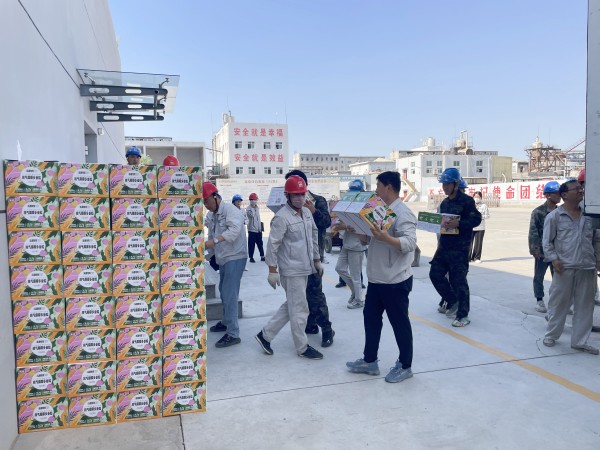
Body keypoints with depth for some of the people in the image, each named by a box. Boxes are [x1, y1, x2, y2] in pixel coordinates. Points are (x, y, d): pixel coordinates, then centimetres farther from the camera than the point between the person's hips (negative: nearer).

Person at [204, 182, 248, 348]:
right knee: (223, 292, 19)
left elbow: (234, 229, -32)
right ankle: (226, 321, 37)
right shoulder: (211, 215, 12)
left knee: (229, 295, -11)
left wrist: (215, 241, -40)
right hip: (223, 258, 9)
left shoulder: (230, 210, -15)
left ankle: (233, 334, -7)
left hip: (235, 257, -9)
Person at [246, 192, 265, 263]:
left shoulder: (257, 208, 12)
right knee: (251, 244, 0)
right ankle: (251, 257, 10)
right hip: (252, 230, -6)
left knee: (260, 244, 12)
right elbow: (252, 215, -27)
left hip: (258, 230, 6)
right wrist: (254, 207, -20)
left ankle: (262, 256, 21)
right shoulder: (248, 209, -9)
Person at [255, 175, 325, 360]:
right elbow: (273, 244, -16)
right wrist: (272, 270, -17)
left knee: (291, 306, 17)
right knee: (299, 309, 2)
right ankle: (302, 347, 19)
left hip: (305, 268, 9)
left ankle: (265, 334, 28)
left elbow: (313, 236, 17)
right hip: (291, 270, -9)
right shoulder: (282, 217, -16)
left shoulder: (307, 212, 8)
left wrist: (317, 260, 18)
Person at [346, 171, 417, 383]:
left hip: (395, 281, -9)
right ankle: (369, 361, 28)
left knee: (399, 323, 5)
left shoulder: (403, 213, -17)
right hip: (376, 279, 10)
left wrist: (386, 238, -42)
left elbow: (410, 243, -28)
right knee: (370, 318, 15)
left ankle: (405, 366, 21)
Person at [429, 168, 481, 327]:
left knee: (458, 279, -5)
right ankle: (451, 300, 30)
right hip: (444, 245, 8)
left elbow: (477, 219, -15)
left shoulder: (466, 200, -9)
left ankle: (463, 315, 7)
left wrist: (458, 224, -26)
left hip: (459, 248, -8)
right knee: (435, 273, 8)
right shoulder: (444, 203, 15)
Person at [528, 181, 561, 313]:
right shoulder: (538, 212, -7)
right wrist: (534, 249, -14)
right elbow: (533, 232, -9)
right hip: (542, 251, -4)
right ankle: (539, 300, 20)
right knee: (539, 276, 7)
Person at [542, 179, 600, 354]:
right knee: (558, 304, 4)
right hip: (564, 268, -4)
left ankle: (580, 341, 19)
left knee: (585, 306, 8)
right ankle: (551, 335, 21)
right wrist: (554, 259, -14)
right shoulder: (554, 216, -2)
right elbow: (547, 242, -3)